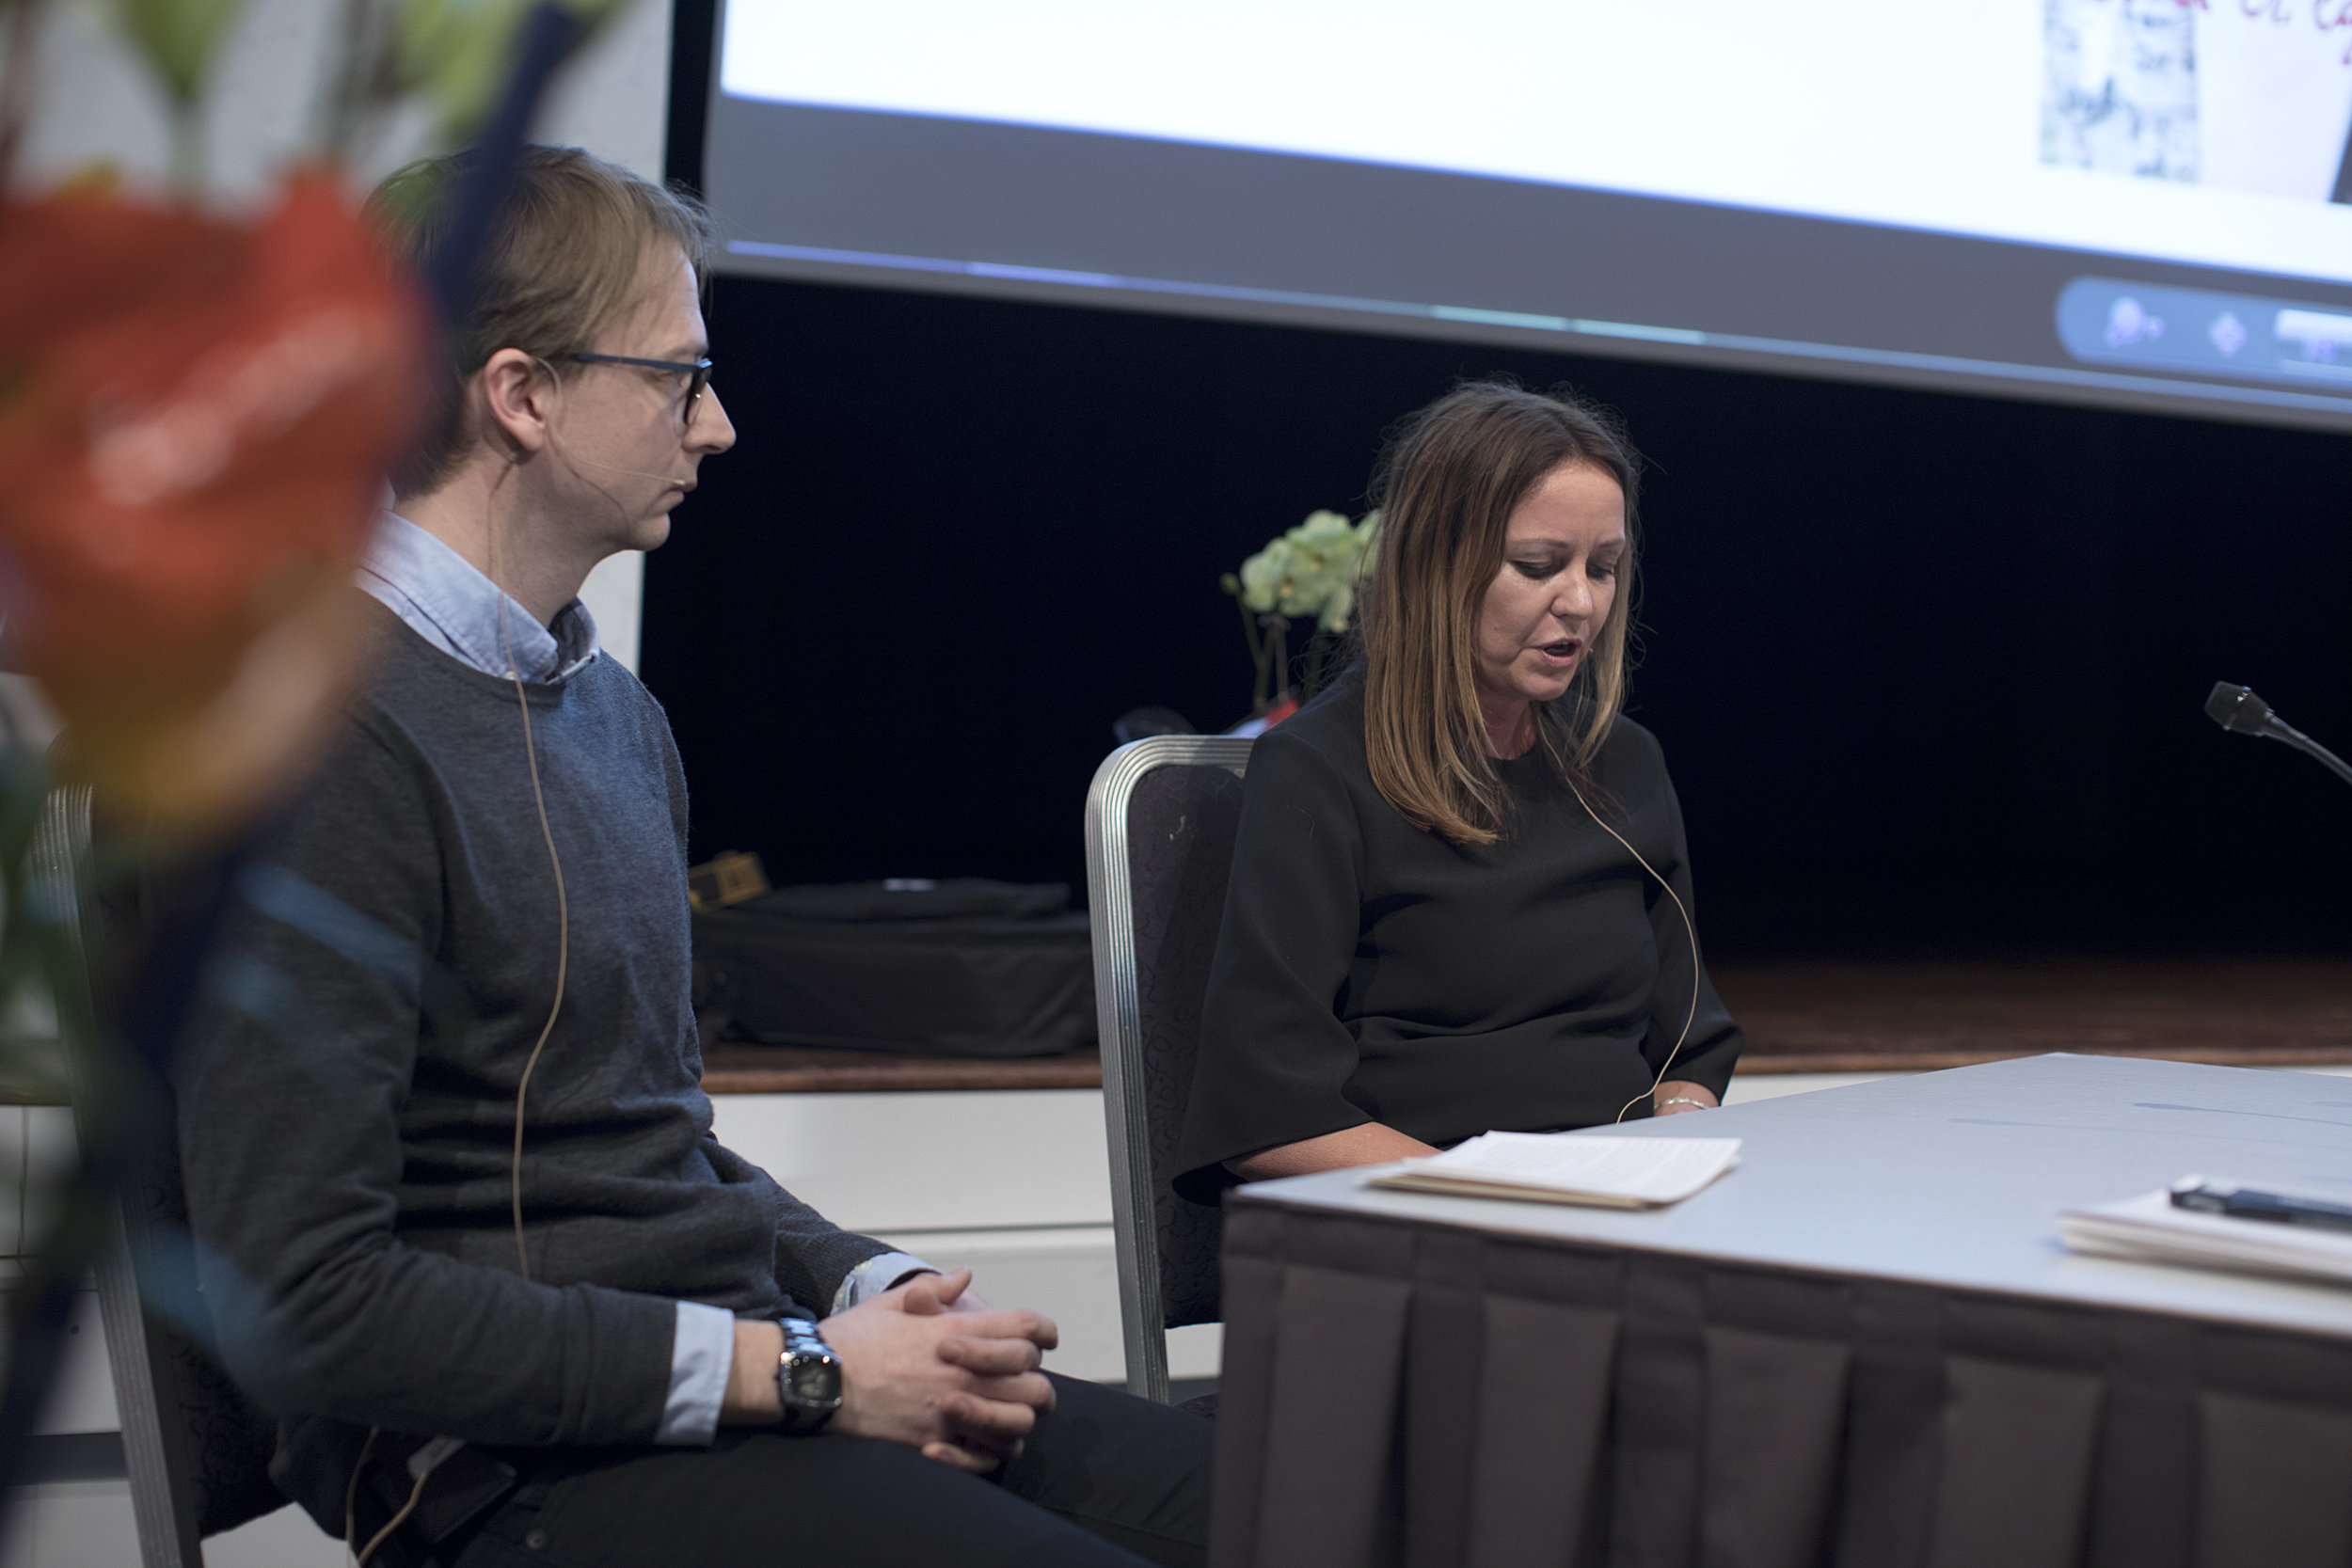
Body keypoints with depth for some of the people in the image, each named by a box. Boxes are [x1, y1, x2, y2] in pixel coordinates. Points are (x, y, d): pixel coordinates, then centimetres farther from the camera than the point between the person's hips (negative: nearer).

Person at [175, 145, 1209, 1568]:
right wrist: (794, 1374, -15)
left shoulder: (618, 712, 17)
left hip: (739, 1383, 9)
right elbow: (301, 1302, -18)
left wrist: (881, 1290, 3)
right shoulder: (321, 742, -13)